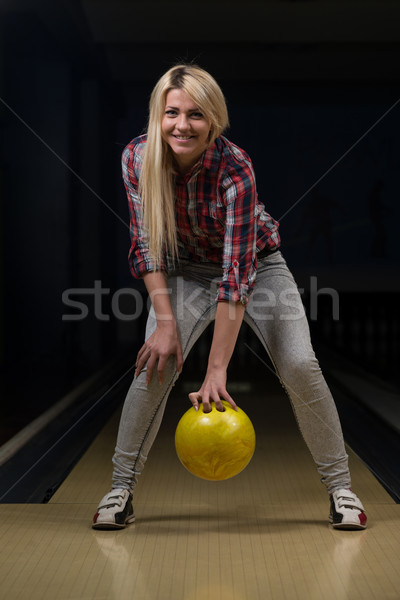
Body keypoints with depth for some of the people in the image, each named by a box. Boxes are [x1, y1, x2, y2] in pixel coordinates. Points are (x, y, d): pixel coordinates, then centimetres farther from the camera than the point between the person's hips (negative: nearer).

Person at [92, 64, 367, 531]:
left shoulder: (235, 169, -34)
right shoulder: (137, 158, -22)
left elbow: (238, 273, -36)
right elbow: (147, 245, -12)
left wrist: (217, 370, -39)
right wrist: (166, 321, -22)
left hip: (257, 263, -2)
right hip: (187, 269, 3)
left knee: (300, 367, -15)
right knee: (155, 364, -15)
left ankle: (340, 488, 3)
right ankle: (121, 487, 1)